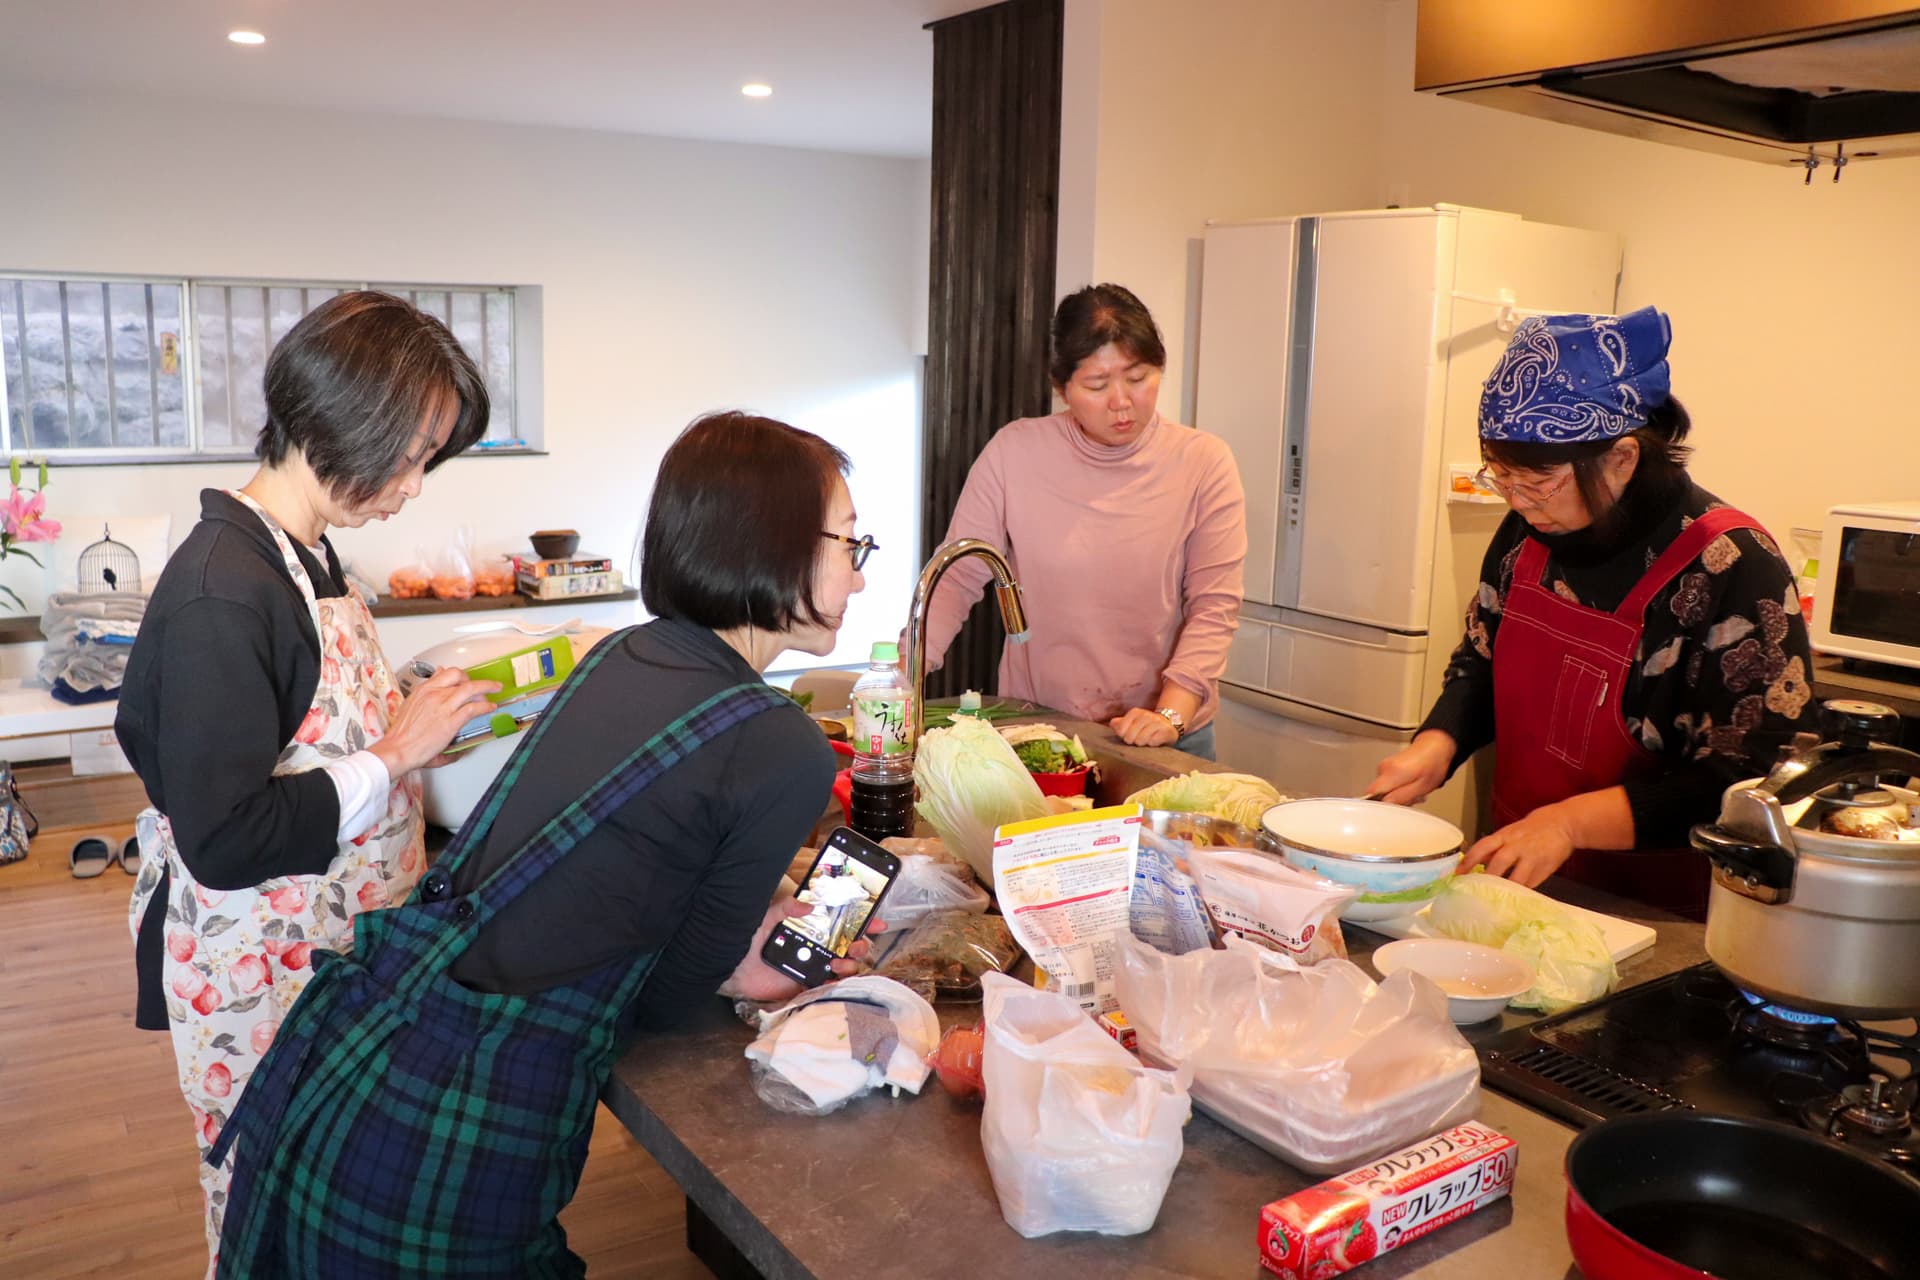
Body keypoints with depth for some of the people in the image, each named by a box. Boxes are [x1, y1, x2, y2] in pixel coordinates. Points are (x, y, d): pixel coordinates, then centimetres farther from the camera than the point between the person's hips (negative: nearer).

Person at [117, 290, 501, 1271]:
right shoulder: (220, 593, -25)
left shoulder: (305, 556, 4)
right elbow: (226, 840, -27)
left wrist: (417, 722, 3)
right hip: (259, 979, -9)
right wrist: (394, 757, -21)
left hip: (330, 950, 9)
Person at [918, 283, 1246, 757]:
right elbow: (956, 578, -2)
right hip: (1033, 723, 1)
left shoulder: (1204, 463, -4)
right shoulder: (1013, 452, -4)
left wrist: (1172, 714, -18)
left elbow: (1214, 603, -7)